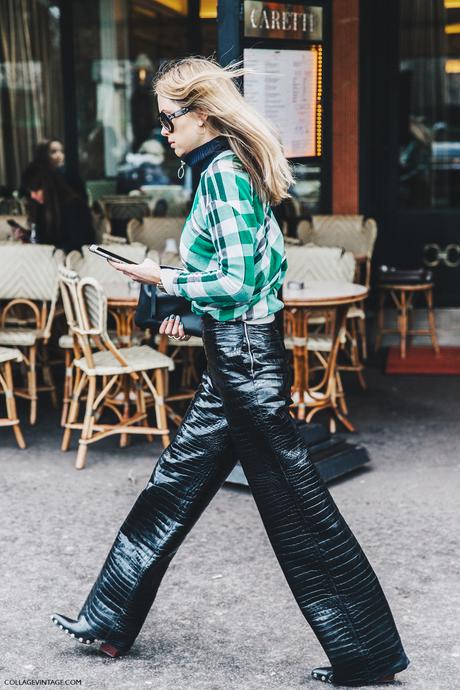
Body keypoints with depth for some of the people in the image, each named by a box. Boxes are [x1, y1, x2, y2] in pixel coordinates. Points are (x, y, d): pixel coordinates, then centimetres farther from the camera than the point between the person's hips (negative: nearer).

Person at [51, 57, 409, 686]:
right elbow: (270, 264, 18)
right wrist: (191, 306, 15)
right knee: (175, 484, 17)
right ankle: (109, 622, 32)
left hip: (245, 362, -10)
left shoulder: (222, 174, -16)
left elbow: (237, 283, -21)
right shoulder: (227, 170, 12)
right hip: (237, 357, 10)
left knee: (298, 510, -1)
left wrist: (165, 279, -8)